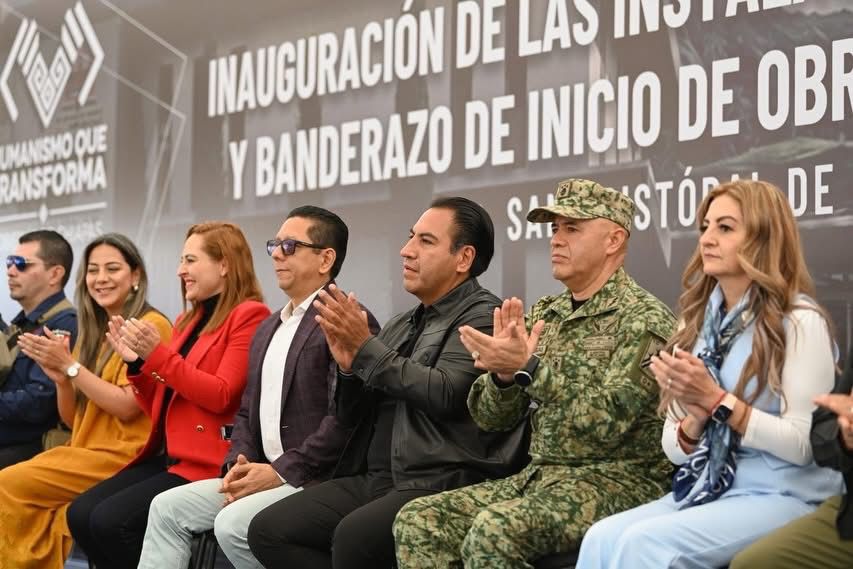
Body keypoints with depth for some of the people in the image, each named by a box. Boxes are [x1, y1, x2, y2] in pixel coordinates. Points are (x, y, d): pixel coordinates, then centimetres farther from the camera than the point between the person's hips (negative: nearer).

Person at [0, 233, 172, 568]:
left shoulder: (151, 326, -8)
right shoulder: (93, 331, 15)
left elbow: (126, 407, -15)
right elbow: (72, 419, 16)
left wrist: (70, 365, -14)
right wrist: (60, 377, -3)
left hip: (123, 455, -7)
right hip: (86, 452, 7)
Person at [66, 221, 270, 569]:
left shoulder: (249, 315, -6)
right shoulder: (188, 321, 17)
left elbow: (221, 396, -15)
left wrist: (158, 354, -17)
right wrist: (136, 362, 3)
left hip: (209, 463, -8)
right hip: (168, 456, 8)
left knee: (111, 521, -22)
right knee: (80, 513, -8)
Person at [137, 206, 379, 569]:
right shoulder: (268, 328, 21)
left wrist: (280, 471, -17)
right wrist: (239, 465, 1)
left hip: (318, 481, -9)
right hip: (262, 474, 9)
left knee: (232, 523, -28)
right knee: (167, 508, 0)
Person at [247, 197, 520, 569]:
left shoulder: (482, 316, -3)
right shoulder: (401, 325, 20)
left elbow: (445, 394, -17)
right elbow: (352, 417, 19)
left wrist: (366, 348, -13)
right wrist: (349, 365, -1)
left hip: (439, 485, -8)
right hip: (372, 479, 8)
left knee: (353, 535, -33)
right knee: (268, 529, -10)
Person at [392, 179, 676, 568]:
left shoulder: (643, 319, -8)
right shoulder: (543, 314, 12)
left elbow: (608, 421, -21)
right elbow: (489, 417, 8)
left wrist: (529, 367, -25)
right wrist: (503, 372, -13)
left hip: (616, 482, -7)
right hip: (538, 477, 7)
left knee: (494, 530, -31)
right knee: (419, 521, -11)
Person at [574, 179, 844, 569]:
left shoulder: (799, 321, -8)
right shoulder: (698, 321, 12)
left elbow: (805, 444, -14)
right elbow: (674, 448, 12)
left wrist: (717, 400, -18)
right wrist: (697, 416, -10)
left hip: (782, 497, -6)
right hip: (705, 491, 6)